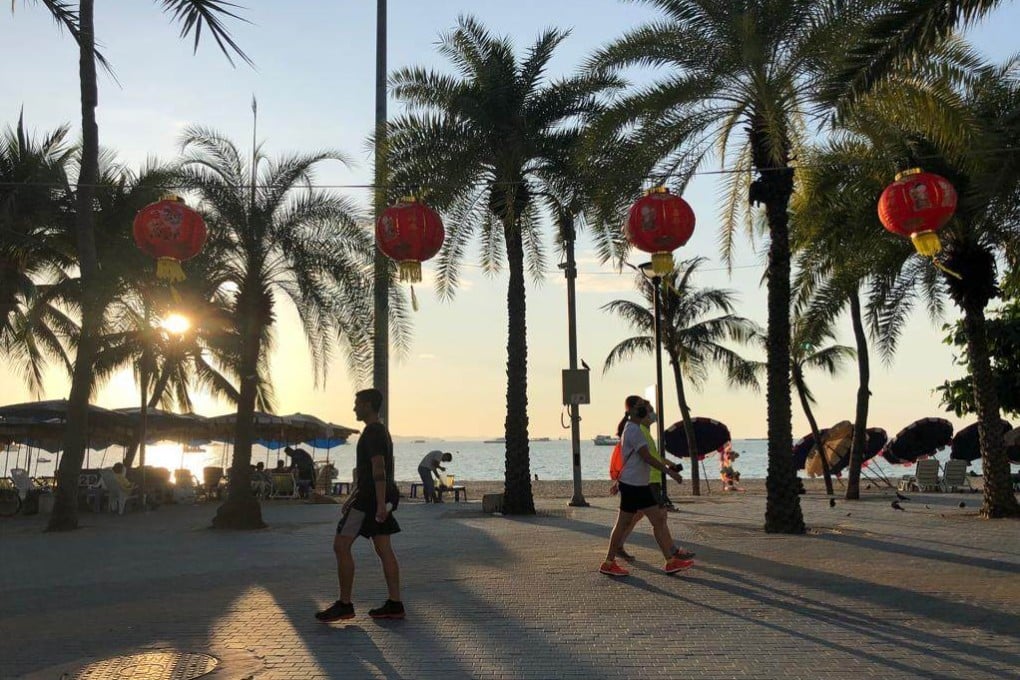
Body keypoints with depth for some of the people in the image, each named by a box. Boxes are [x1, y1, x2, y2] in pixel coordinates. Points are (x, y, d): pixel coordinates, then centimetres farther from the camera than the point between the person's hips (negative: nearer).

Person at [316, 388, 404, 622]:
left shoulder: (372, 432, -13)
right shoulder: (381, 431, 19)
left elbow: (379, 469, -23)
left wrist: (380, 504, -28)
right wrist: (353, 497, 29)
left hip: (370, 498, -10)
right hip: (379, 498, 10)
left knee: (341, 546, -5)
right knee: (383, 549, 8)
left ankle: (344, 605, 0)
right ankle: (395, 604, 8)